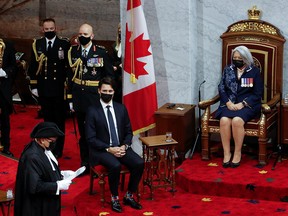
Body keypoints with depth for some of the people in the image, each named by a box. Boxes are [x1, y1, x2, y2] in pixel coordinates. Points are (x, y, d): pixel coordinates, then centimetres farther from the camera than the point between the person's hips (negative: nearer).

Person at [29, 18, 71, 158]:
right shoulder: (37, 44, 6)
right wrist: (33, 85, 4)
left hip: (59, 89, -3)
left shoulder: (64, 44, -3)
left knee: (59, 120, 5)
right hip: (43, 89, 3)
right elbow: (33, 66, 8)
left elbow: (69, 66, -4)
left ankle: (58, 150, 13)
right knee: (47, 120, 11)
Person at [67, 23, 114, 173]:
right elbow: (71, 76, 8)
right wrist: (70, 99, 6)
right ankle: (85, 164, 22)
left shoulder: (101, 52, -5)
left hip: (95, 99, -3)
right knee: (83, 133, 12)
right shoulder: (73, 52, 5)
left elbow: (109, 76, -1)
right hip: (79, 98, 3)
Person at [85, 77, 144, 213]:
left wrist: (124, 146, -9)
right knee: (115, 166, -34)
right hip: (102, 150, -4)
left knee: (139, 163, -21)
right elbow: (91, 139, -8)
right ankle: (114, 199, -12)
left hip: (121, 147, 4)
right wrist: (109, 149, -18)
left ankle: (129, 196, -2)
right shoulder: (92, 111, -6)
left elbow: (128, 131, 12)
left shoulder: (121, 108, 8)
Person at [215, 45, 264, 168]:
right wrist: (228, 103, -9)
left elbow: (257, 93, 1)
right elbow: (221, 88, 9)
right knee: (224, 120, -30)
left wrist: (242, 104, -12)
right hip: (229, 104, 3)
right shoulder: (228, 70, 15)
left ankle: (237, 153, -20)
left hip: (247, 105, -3)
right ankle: (226, 153, -22)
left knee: (237, 120, -34)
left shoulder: (254, 71, 6)